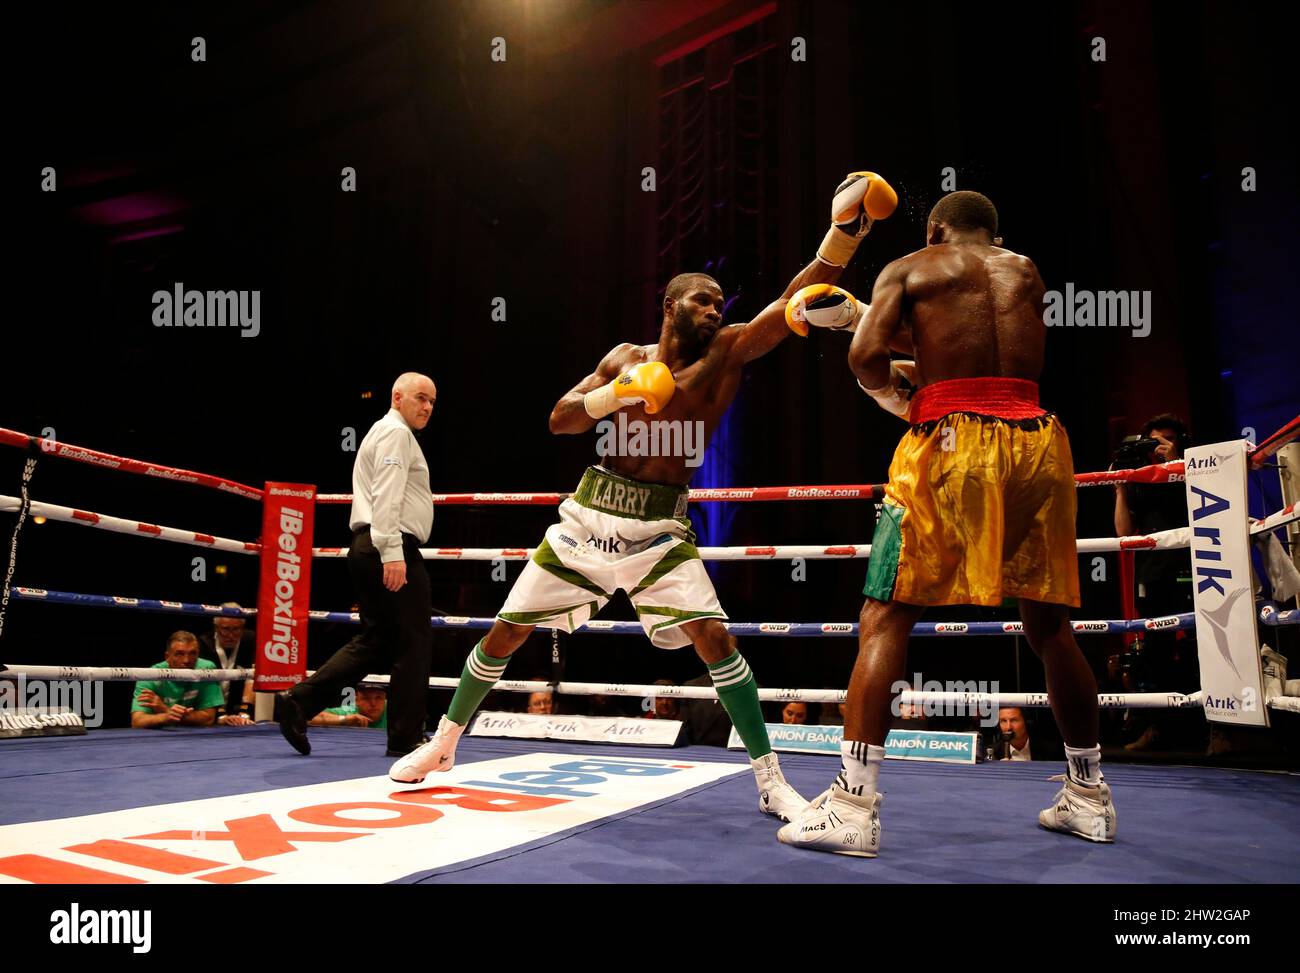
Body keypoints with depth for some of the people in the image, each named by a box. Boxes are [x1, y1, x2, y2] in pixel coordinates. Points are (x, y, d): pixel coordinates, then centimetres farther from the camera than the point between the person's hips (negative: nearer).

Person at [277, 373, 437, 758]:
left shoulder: (383, 433, 27)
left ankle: (299, 700, 3)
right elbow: (386, 496, -18)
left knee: (376, 640, 11)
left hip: (368, 549, 10)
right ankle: (406, 738, 4)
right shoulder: (396, 432, -6)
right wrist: (392, 553, -25)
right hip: (393, 549, -10)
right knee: (414, 640, -3)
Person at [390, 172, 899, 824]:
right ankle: (443, 742, 30)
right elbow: (560, 420, 1)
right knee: (507, 631, 7)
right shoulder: (627, 358, 6)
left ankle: (771, 782, -7)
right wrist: (617, 392, -17)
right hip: (589, 513, 2)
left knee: (710, 633, -21)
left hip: (660, 526, -2)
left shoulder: (729, 352, -2)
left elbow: (794, 305, -15)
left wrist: (848, 228, -26)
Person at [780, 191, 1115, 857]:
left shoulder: (910, 269, 10)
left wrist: (896, 396, 14)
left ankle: (853, 803, -7)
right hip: (1036, 441, 5)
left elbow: (866, 357, -4)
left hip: (951, 441, -4)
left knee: (885, 619, -1)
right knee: (1049, 625, 15)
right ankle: (1088, 797, 27)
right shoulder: (1026, 272, 22)